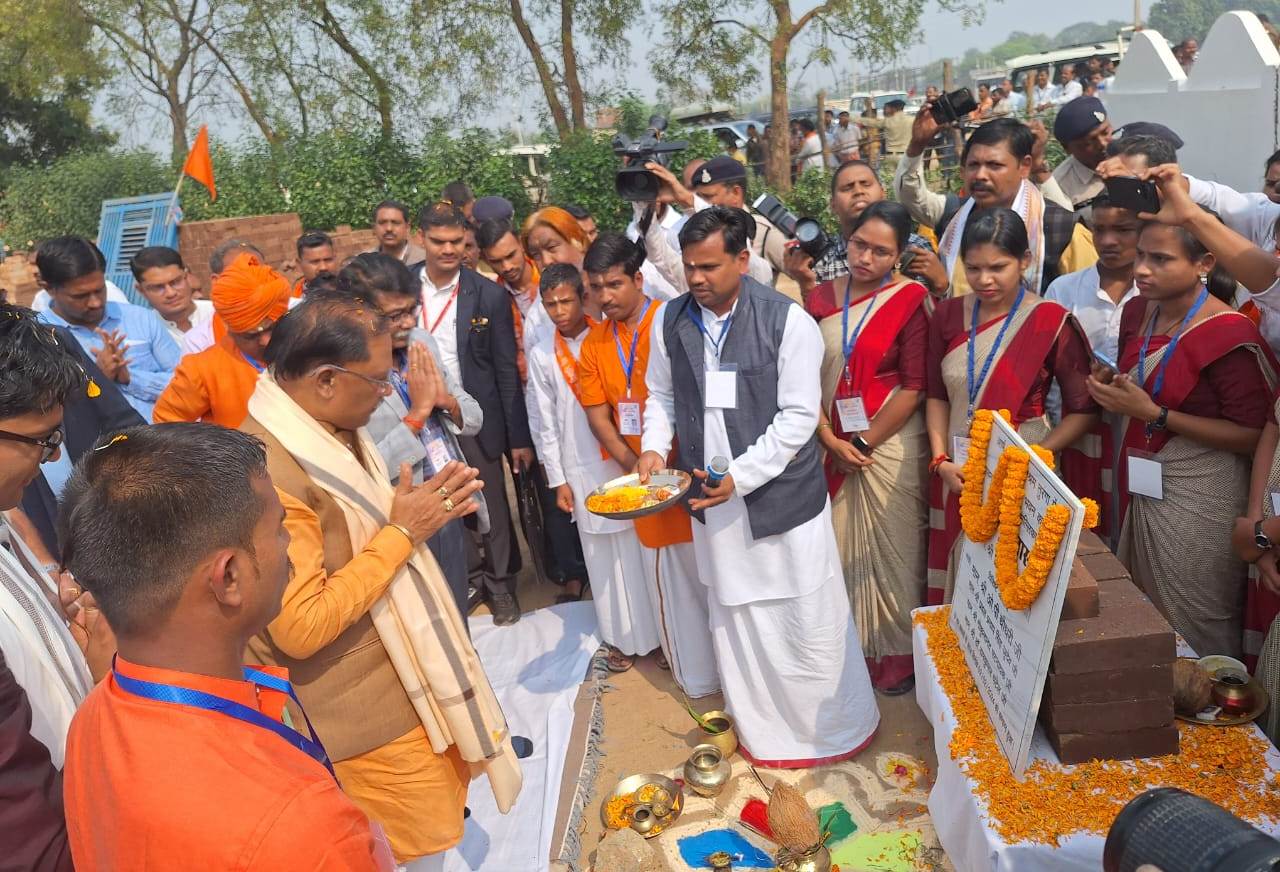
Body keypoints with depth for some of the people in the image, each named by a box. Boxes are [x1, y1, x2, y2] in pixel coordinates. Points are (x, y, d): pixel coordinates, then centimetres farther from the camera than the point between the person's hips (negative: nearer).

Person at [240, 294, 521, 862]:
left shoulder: (331, 429, 1)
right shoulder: (267, 470, -28)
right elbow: (302, 626, -29)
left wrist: (422, 513, -3)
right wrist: (403, 531, -24)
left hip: (418, 684, 9)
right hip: (373, 726, -8)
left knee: (446, 821, 25)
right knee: (424, 851, 11)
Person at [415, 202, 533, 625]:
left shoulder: (489, 295, -7)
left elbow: (507, 370, -5)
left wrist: (520, 437, -5)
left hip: (477, 419, -2)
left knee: (492, 506, 9)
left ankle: (500, 584, 29)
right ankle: (470, 577, 34)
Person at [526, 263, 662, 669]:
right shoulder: (541, 355, 0)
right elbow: (545, 423, 4)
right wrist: (558, 480, 3)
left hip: (629, 459, -1)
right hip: (583, 469, 1)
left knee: (641, 544, 6)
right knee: (605, 555, 8)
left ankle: (655, 629, 22)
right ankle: (622, 636, 23)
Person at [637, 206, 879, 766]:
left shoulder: (787, 321, -13)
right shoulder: (671, 320, 1)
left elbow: (799, 415, -14)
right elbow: (661, 394, 14)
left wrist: (741, 475, -20)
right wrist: (654, 446, -4)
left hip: (782, 496, -4)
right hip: (712, 501, 4)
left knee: (808, 619, 7)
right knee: (733, 615, 16)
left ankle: (833, 725, 32)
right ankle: (763, 726, 37)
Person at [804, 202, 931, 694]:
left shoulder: (911, 299, -8)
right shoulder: (820, 298, 4)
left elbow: (914, 387, -12)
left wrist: (864, 443, -11)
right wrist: (831, 440, -7)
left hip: (889, 446, -4)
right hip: (833, 446, 4)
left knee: (891, 551, 6)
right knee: (838, 549, 10)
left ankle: (897, 656, 25)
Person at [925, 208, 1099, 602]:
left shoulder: (1052, 322, -8)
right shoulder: (948, 315, 3)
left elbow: (1084, 410, -5)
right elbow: (937, 395, 8)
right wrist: (941, 460, -4)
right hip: (958, 477, 3)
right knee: (957, 581, 12)